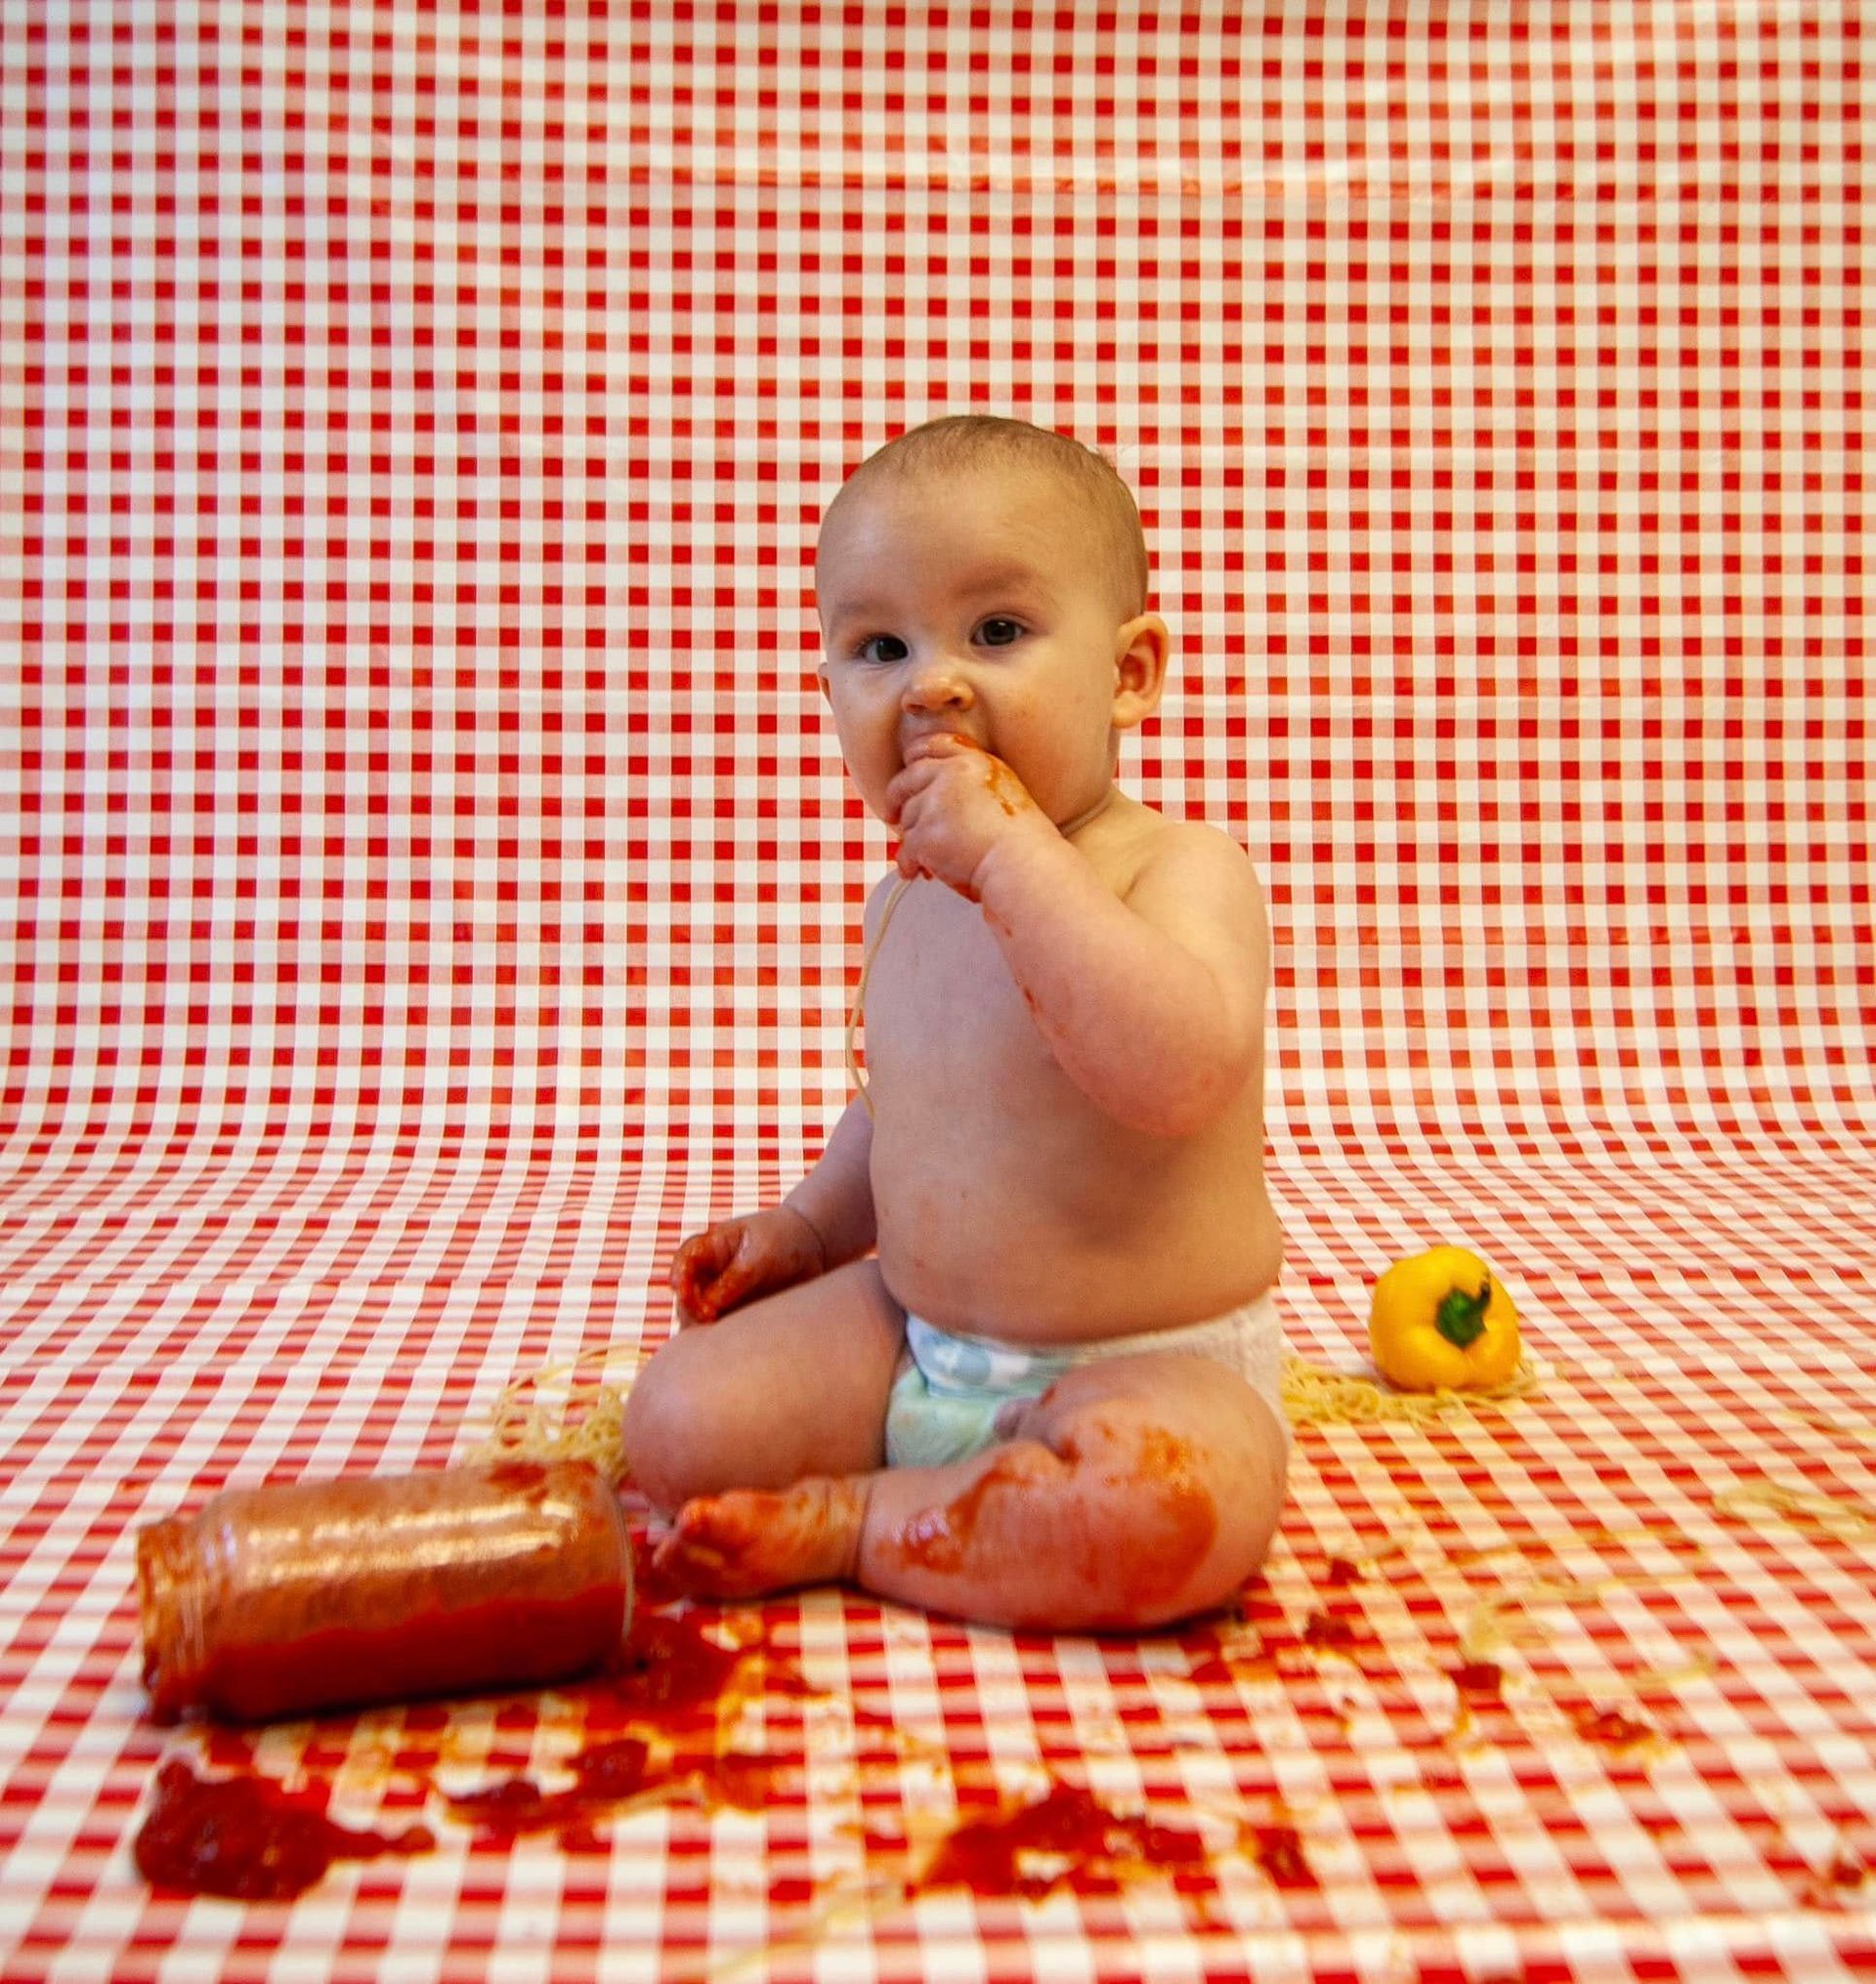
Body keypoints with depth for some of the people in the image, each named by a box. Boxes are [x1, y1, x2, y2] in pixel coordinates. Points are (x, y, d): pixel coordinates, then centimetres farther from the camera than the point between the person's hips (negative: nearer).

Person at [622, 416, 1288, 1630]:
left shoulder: (1183, 868, -15)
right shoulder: (908, 901, 6)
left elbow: (1179, 1073, -37)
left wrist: (1014, 852, -34)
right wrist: (812, 1224, 12)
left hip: (1140, 1369, -5)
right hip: (909, 1337, 6)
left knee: (1194, 1500, -36)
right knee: (678, 1421, -7)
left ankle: (849, 1524, -13)